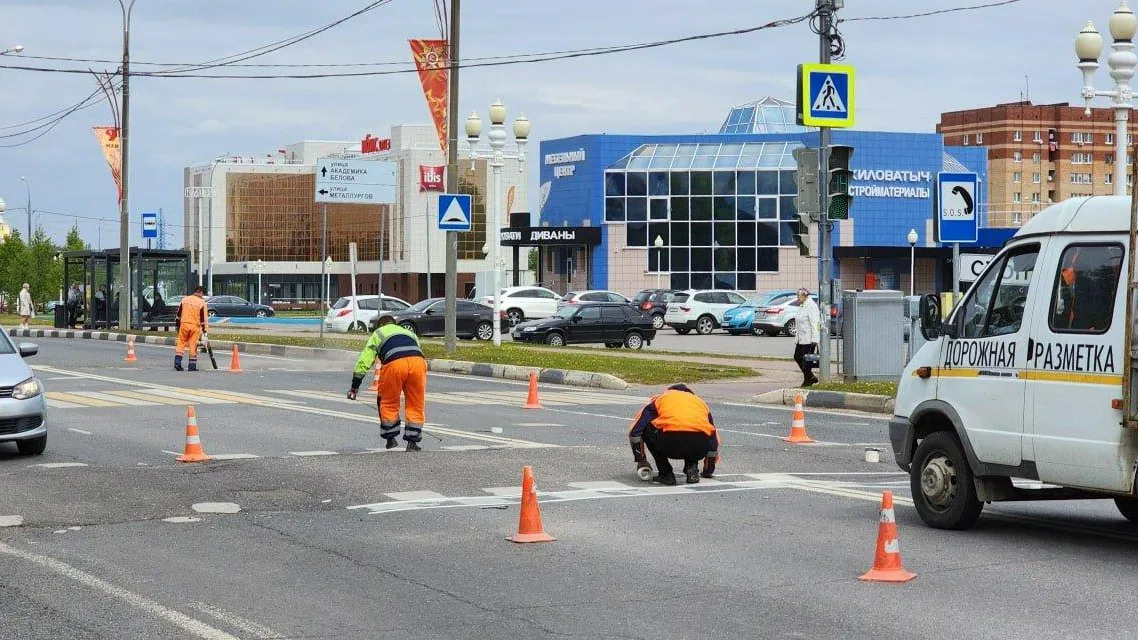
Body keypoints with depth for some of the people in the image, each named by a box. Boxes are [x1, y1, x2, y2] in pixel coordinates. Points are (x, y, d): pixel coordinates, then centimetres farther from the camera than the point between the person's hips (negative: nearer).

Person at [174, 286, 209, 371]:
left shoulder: (185, 299, 8)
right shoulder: (202, 302, -3)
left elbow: (178, 314, 11)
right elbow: (204, 317, -4)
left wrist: (177, 326, 19)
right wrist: (204, 329, 0)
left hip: (184, 324, 2)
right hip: (195, 326, -2)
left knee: (181, 343, 10)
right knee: (193, 345, 3)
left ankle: (177, 363, 1)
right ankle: (192, 366, 5)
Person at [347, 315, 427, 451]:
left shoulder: (377, 334, 31)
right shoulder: (409, 333, 41)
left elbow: (364, 361, 23)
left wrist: (355, 385, 24)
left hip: (394, 363, -2)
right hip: (418, 361, 3)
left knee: (389, 403, 18)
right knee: (415, 405, 14)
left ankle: (391, 438, 23)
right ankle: (412, 441, 14)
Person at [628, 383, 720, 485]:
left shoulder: (660, 398, 31)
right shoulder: (700, 401, 37)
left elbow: (635, 431, 25)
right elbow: (714, 439, 41)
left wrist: (641, 460, 35)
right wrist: (708, 471, 53)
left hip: (670, 442, -3)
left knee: (646, 429, 28)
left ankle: (666, 473, 18)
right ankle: (692, 468, 15)